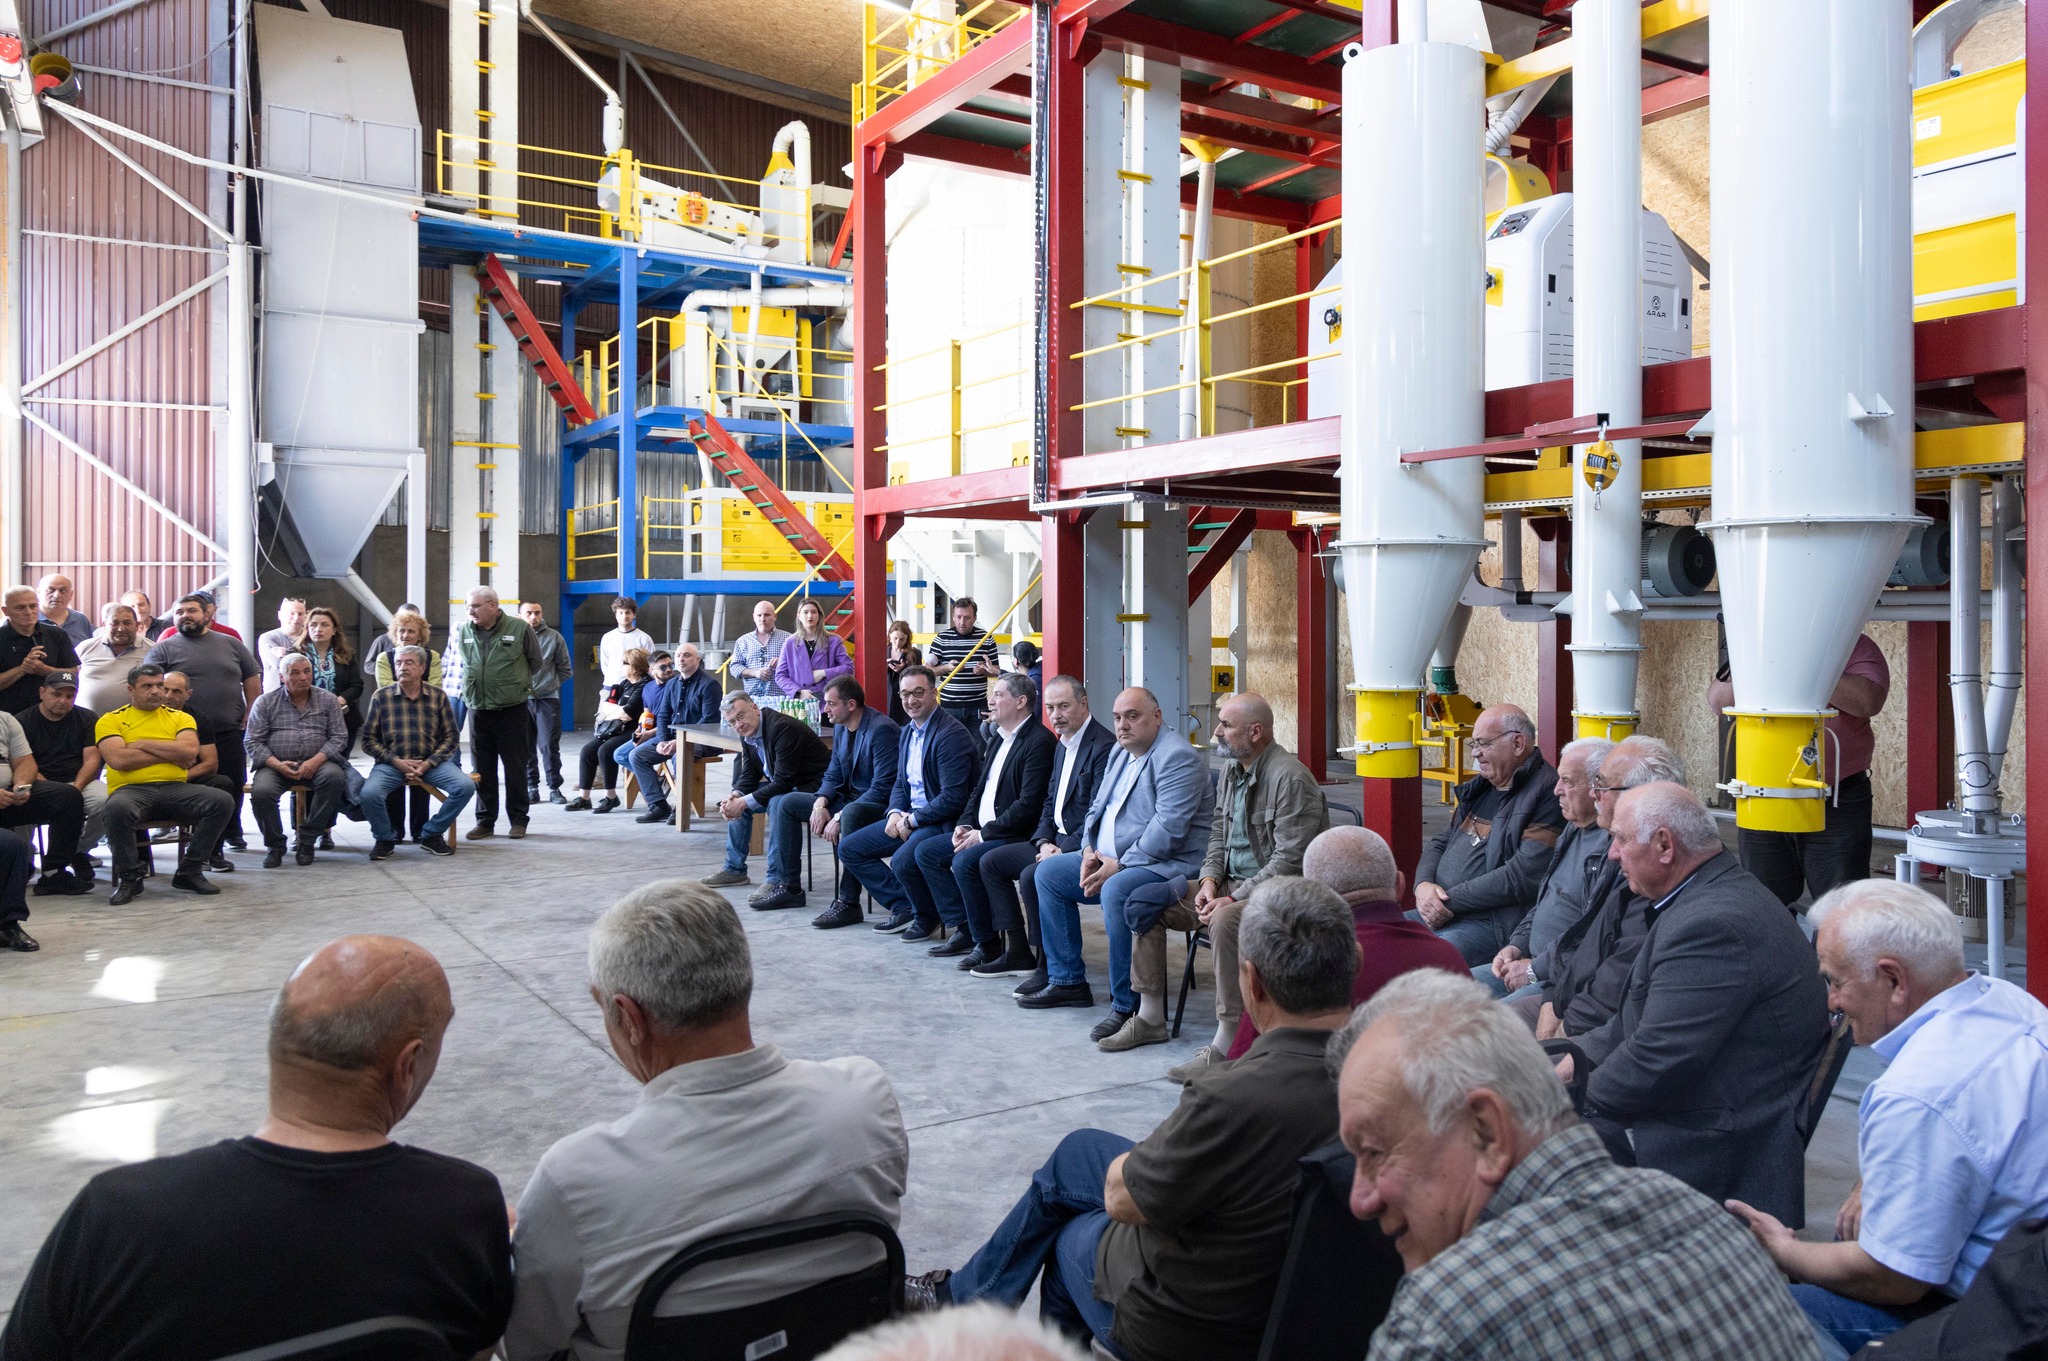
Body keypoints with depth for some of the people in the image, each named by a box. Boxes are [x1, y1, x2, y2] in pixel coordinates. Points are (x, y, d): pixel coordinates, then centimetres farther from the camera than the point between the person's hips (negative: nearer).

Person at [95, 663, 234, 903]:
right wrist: (170, 754, -3)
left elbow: (190, 750, -4)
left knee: (222, 801, -22)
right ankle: (129, 878, -14)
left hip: (175, 788, 3)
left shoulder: (179, 718, 17)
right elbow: (118, 759, -9)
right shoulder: (111, 720, 10)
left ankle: (189, 872, -6)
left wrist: (143, 744, -3)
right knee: (117, 809, -38)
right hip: (131, 790, -3)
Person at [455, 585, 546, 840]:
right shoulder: (464, 632, 4)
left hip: (512, 711, -3)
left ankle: (518, 819, 15)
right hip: (478, 711, 3)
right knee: (483, 769, 9)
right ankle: (485, 821, 18)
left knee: (516, 767, 4)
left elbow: (536, 662, 5)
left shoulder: (519, 628, -7)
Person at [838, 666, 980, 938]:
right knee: (849, 848, 5)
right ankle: (903, 906, 8)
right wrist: (895, 813, -3)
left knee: (903, 860, -34)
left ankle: (926, 917, -3)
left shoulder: (951, 734, -18)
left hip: (944, 821, -10)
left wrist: (911, 820, -17)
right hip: (908, 816, 10)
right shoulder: (908, 733, 12)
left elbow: (953, 798, -23)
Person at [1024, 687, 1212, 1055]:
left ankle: (1127, 1007, -25)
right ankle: (1067, 980, 14)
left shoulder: (1177, 757, -16)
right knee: (1048, 873, 10)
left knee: (1116, 892, -37)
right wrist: (1089, 851, 0)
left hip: (1168, 864, -10)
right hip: (1110, 860, 10)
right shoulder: (1121, 752, 14)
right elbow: (1098, 807, 19)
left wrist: (1118, 865, -22)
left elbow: (1168, 829, -24)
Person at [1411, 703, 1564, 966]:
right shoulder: (1480, 787, 18)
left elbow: (1522, 876, -19)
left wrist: (1450, 900, -14)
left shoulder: (1547, 794, -11)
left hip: (1491, 923, -9)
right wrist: (1423, 884, -2)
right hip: (1437, 912, 9)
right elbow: (1439, 843, 21)